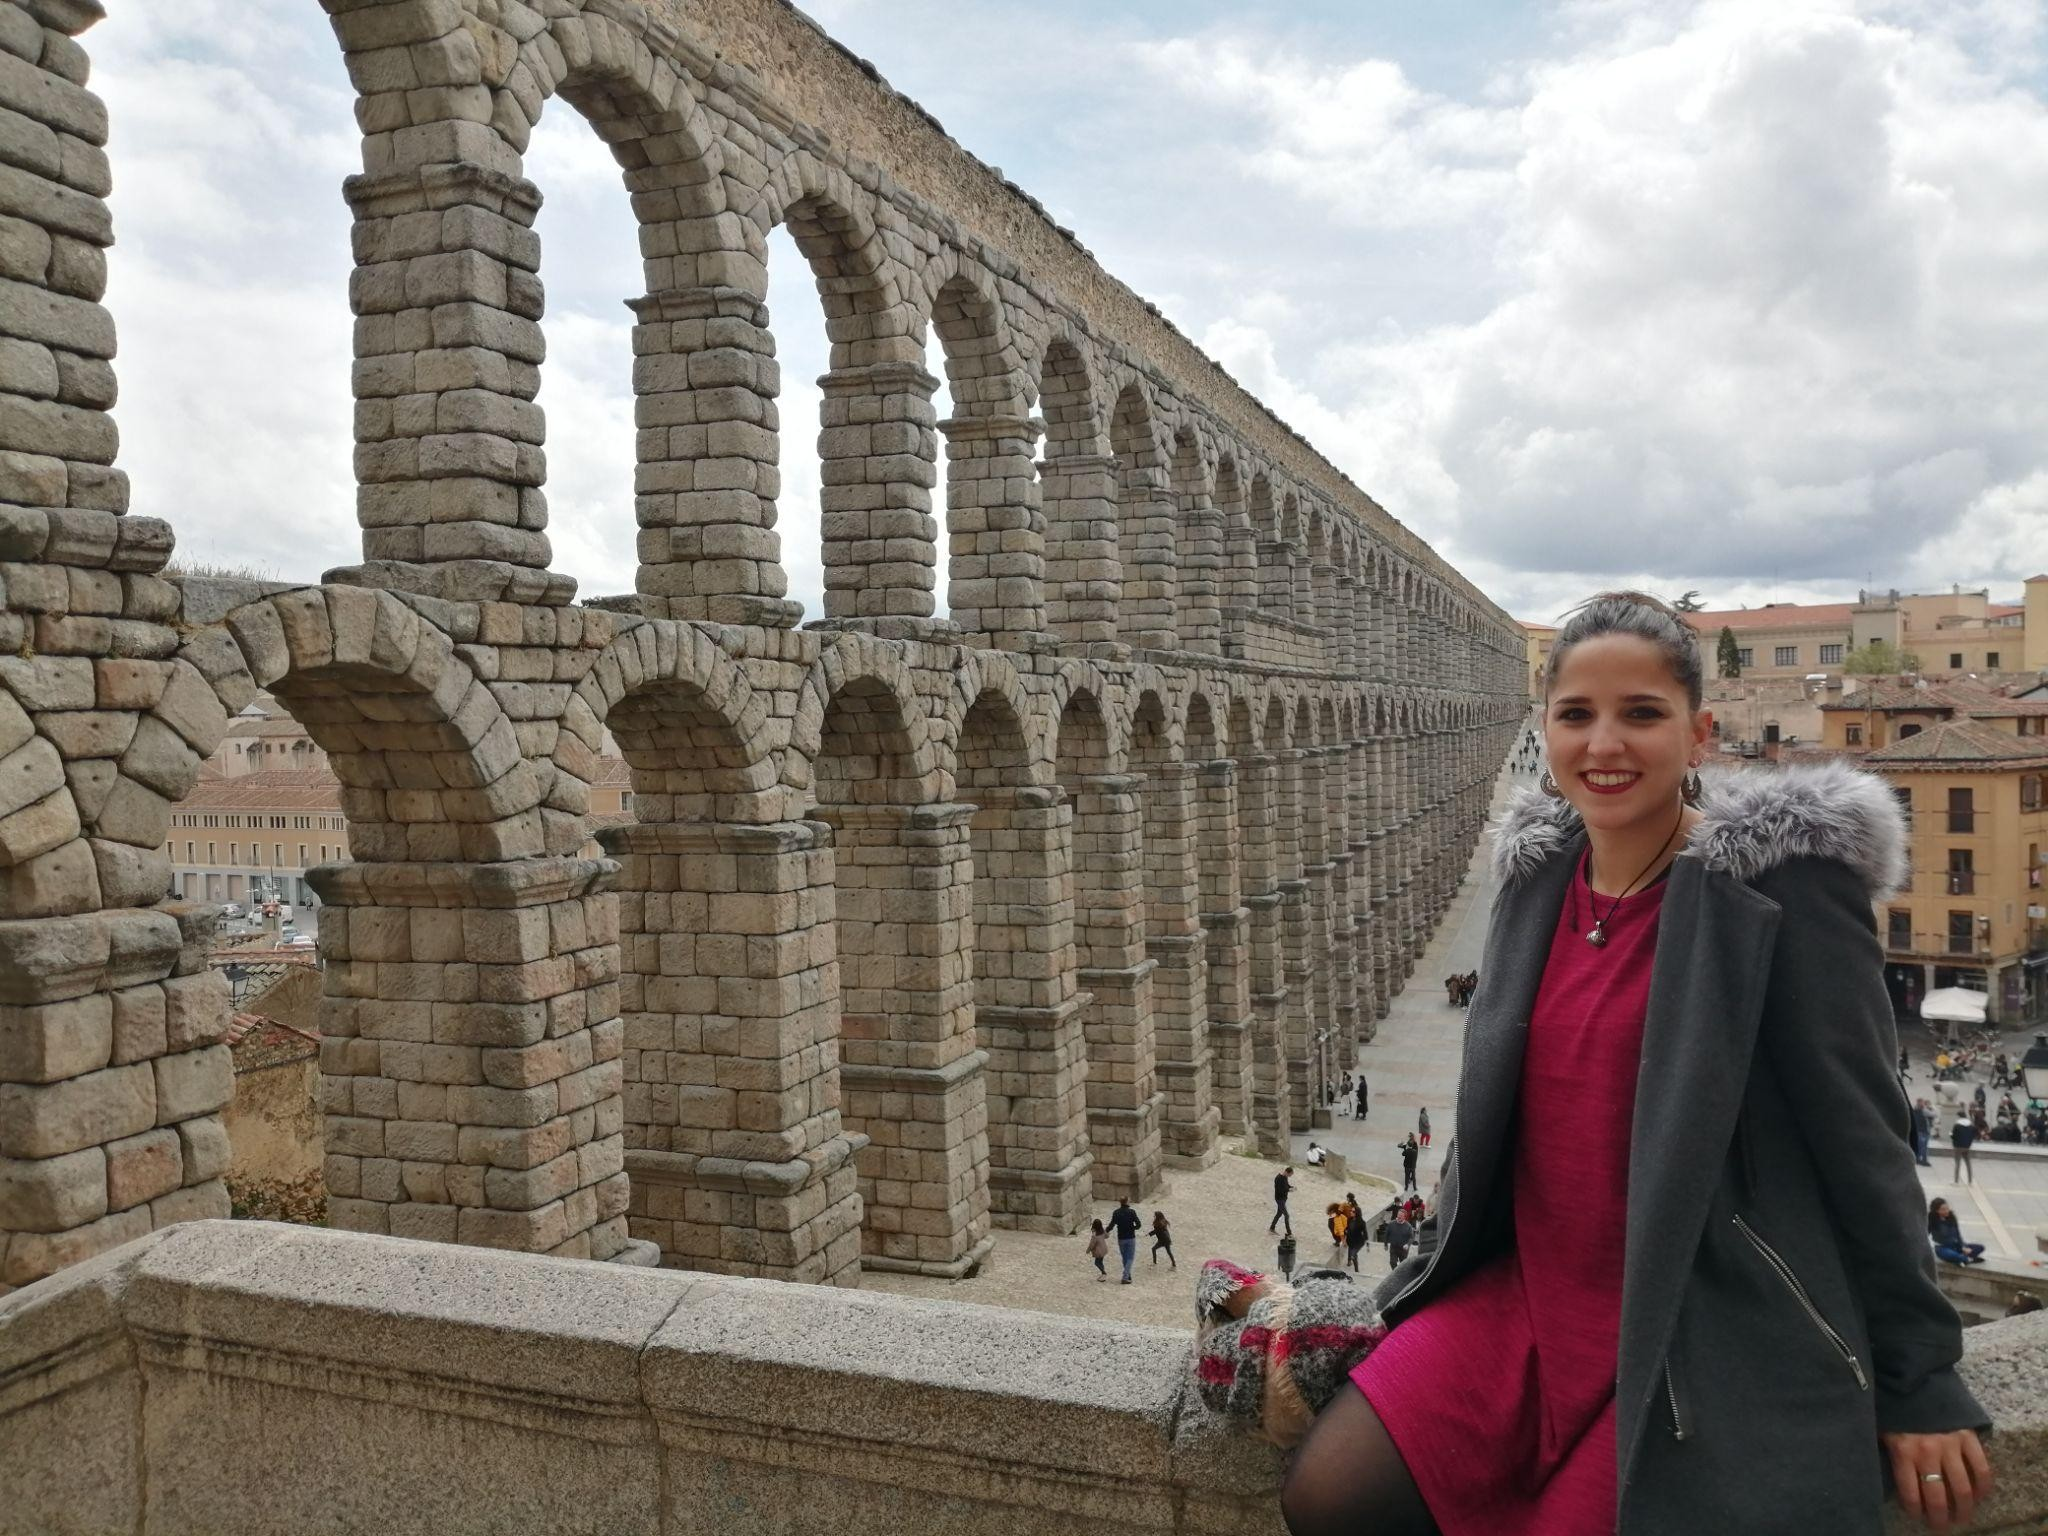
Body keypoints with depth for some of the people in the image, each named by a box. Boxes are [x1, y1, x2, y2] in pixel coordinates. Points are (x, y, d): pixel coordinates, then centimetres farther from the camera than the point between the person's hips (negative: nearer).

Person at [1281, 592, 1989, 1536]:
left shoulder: (1782, 874, -13)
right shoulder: (1539, 869, 4)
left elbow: (1859, 1132, -10)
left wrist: (1920, 1381, -6)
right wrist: (1439, 1267, 16)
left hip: (1706, 1334, -5)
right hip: (1525, 1294, 6)